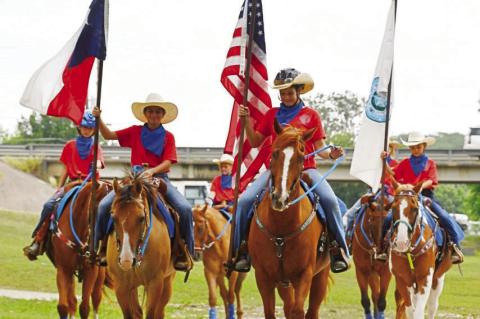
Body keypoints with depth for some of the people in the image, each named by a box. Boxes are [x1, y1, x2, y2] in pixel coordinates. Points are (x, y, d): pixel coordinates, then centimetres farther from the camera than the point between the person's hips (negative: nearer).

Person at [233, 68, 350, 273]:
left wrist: (331, 154, -17)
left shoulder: (311, 115, 8)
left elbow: (320, 148, 4)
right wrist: (246, 121, 1)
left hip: (306, 169, -2)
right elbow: (255, 142, 14)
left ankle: (338, 249, -16)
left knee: (329, 200, -28)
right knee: (245, 200, -19)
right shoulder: (272, 115, 14)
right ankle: (242, 249, -8)